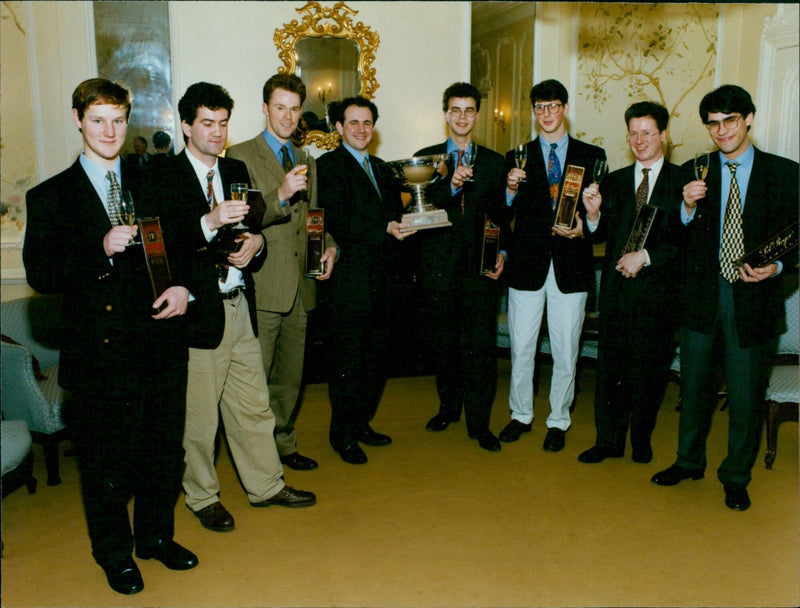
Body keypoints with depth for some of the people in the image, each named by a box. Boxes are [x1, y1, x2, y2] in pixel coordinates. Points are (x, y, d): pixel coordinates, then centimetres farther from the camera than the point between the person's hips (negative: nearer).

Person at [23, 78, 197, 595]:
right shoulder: (50, 197, -1)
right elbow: (41, 275, -8)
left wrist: (184, 288, -7)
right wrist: (100, 251, -21)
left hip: (161, 345, 3)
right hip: (101, 356, -3)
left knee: (164, 450, 16)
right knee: (106, 462, 12)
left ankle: (156, 535, 39)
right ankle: (115, 552, 35)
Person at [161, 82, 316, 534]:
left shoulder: (237, 171, 14)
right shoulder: (166, 177, -7)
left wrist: (255, 244, -6)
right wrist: (209, 223, -31)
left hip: (240, 307, 6)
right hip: (198, 310, -6)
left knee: (254, 405, 15)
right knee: (199, 414, 7)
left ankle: (266, 485, 31)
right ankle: (203, 497, 27)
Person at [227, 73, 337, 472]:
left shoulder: (307, 161, 17)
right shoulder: (240, 155, -4)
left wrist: (329, 245, 5)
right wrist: (281, 195, -26)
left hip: (300, 285, 7)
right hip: (263, 286, -6)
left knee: (290, 376, 16)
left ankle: (283, 444, 30)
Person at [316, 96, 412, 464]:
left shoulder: (380, 167, 20)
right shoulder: (329, 165, -4)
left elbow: (393, 211, 17)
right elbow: (337, 221, -17)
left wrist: (403, 224, -5)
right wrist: (384, 228, -25)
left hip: (379, 278, 7)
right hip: (349, 279, -7)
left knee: (376, 356, 13)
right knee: (348, 360, 0)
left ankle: (362, 423, 28)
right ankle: (342, 434, 15)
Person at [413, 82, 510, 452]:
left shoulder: (494, 163, 11)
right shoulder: (426, 158, 8)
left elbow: (502, 216, 12)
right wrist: (451, 186, -19)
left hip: (480, 268, 0)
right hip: (439, 266, 0)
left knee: (481, 346, -4)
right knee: (442, 344, 10)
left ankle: (479, 422, 7)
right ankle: (449, 407, 30)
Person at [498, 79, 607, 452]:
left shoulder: (592, 156, 7)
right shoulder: (517, 157, 8)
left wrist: (583, 228, -13)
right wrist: (512, 189, -17)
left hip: (571, 266, 0)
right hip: (528, 264, 1)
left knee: (566, 352, 7)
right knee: (521, 348, 9)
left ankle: (558, 421, 24)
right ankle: (521, 415, 28)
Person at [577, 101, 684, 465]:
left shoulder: (683, 181, 0)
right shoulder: (614, 182, 12)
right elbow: (604, 236, 9)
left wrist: (646, 255, -14)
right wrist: (594, 213, -10)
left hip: (658, 289, -2)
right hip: (617, 288, 3)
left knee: (650, 369, 7)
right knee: (611, 366, 5)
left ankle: (641, 439, 26)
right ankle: (609, 441, 19)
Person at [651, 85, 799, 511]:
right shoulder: (694, 172, 6)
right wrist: (688, 208, -14)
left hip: (753, 299, -2)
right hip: (701, 296, 2)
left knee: (746, 395, 6)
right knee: (694, 386, 15)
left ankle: (736, 478, 26)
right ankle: (689, 461, 34)